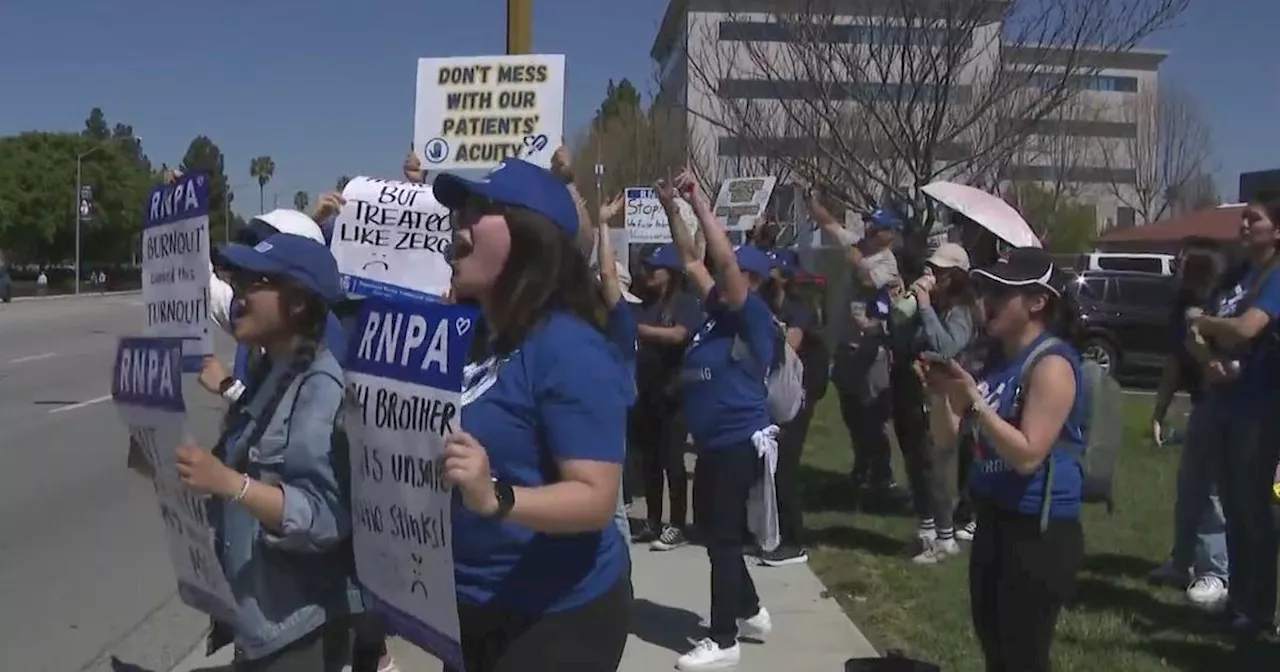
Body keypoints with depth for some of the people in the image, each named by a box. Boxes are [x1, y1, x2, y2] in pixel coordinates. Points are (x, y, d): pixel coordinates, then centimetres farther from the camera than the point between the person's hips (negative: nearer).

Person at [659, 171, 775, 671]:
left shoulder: (754, 316, -12)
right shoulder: (717, 311, 9)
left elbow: (724, 258, -23)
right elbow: (691, 259, 14)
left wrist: (699, 202, -20)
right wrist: (671, 208, 7)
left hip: (740, 443, -9)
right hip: (712, 443, 9)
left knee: (724, 536, -4)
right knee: (710, 528, 18)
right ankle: (750, 611, 34)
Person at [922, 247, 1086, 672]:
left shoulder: (1051, 365, -17)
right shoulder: (996, 359, 9)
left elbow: (1027, 456, -23)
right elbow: (946, 437, 11)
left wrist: (974, 399, -25)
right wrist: (943, 393, -8)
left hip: (1040, 532, -9)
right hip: (992, 520, 9)